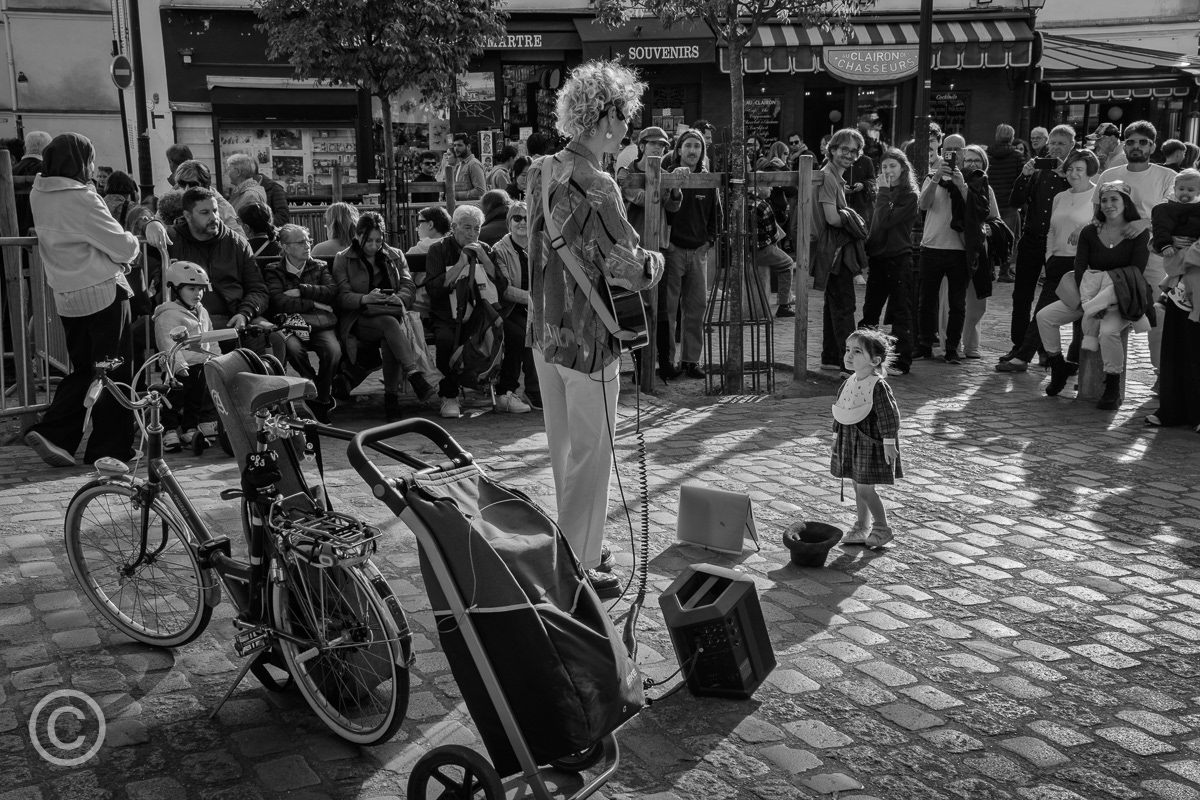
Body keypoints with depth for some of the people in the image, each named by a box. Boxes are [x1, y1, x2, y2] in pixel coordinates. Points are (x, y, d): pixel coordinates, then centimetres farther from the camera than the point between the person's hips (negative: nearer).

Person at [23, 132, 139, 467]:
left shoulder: (39, 195, 5)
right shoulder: (81, 199, -18)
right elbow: (122, 248, -16)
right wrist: (132, 241, 7)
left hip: (66, 296, 7)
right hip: (102, 294, -7)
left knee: (83, 371, 18)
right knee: (114, 374, 6)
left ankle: (51, 432, 5)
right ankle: (109, 447, 12)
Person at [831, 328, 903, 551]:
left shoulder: (878, 386, -19)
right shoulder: (849, 383, 5)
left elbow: (889, 415, -19)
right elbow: (840, 413, 14)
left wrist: (889, 443, -19)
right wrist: (839, 439, 17)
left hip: (870, 443, -8)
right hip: (851, 443, 8)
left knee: (865, 489, -4)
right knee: (859, 488, 15)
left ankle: (882, 529, 13)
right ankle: (862, 528, 26)